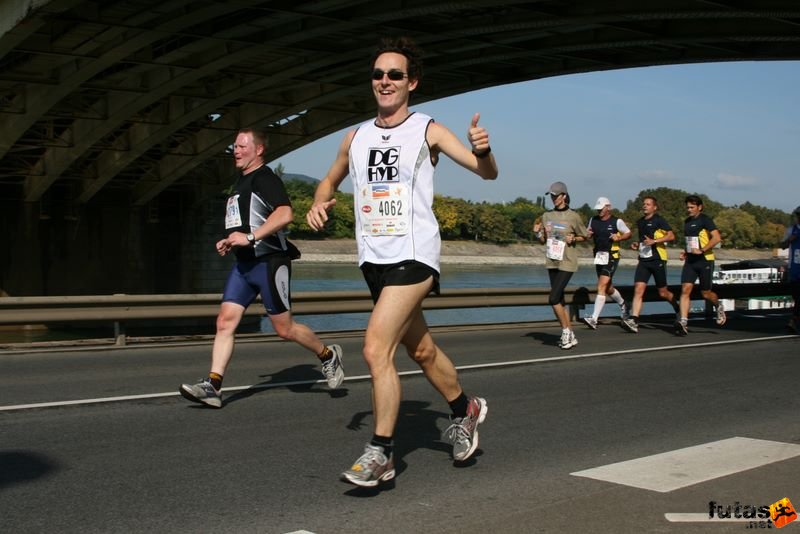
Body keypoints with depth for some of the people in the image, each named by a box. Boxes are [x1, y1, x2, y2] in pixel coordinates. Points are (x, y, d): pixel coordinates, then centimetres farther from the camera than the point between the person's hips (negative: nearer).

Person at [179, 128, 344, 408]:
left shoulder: (265, 179, -11)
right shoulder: (241, 182, 18)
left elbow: (284, 214, -27)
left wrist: (250, 237, -29)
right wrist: (229, 242, 15)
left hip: (269, 263, -9)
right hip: (243, 264, 9)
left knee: (284, 328, 0)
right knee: (225, 321, -3)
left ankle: (328, 355, 23)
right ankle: (213, 386, -5)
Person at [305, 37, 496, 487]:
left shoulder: (428, 131, -4)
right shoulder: (356, 137, 11)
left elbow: (487, 172, -7)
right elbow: (331, 180, 25)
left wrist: (482, 150, -30)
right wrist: (319, 203, 3)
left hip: (413, 256, -6)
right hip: (373, 259, 6)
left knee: (377, 348, -18)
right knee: (422, 350, 18)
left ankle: (381, 453, -7)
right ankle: (466, 409, 42)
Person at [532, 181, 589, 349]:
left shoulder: (573, 216, -6)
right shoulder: (546, 216, 9)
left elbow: (585, 236, 5)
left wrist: (573, 239, -13)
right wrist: (537, 232, -5)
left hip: (567, 263, -6)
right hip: (552, 262, 6)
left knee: (554, 299, -15)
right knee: (559, 300, 8)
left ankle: (566, 331, 0)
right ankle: (570, 336, 17)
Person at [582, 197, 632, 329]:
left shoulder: (616, 221, -4)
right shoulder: (593, 220, 9)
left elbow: (628, 233, 5)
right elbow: (588, 234, 19)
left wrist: (619, 238, -14)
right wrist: (587, 234, -4)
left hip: (611, 257, -6)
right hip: (598, 257, 6)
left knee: (602, 287, -17)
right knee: (608, 288, 18)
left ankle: (594, 318, -21)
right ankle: (622, 304, 48)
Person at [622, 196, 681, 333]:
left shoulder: (659, 220, -5)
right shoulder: (640, 222, 16)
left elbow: (671, 236, -12)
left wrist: (654, 241, -20)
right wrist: (637, 244, 11)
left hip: (657, 260, -5)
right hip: (643, 260, 5)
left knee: (663, 293, 6)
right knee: (638, 289, -11)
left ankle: (678, 308, 36)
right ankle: (633, 321, -18)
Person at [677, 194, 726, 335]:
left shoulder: (705, 220, -9)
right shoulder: (687, 221, 14)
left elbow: (717, 237, -19)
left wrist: (702, 250, -23)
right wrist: (685, 251, 12)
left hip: (705, 260, -6)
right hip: (690, 261, 6)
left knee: (705, 293, 4)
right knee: (685, 289, -11)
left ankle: (719, 308, 36)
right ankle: (683, 322, -17)